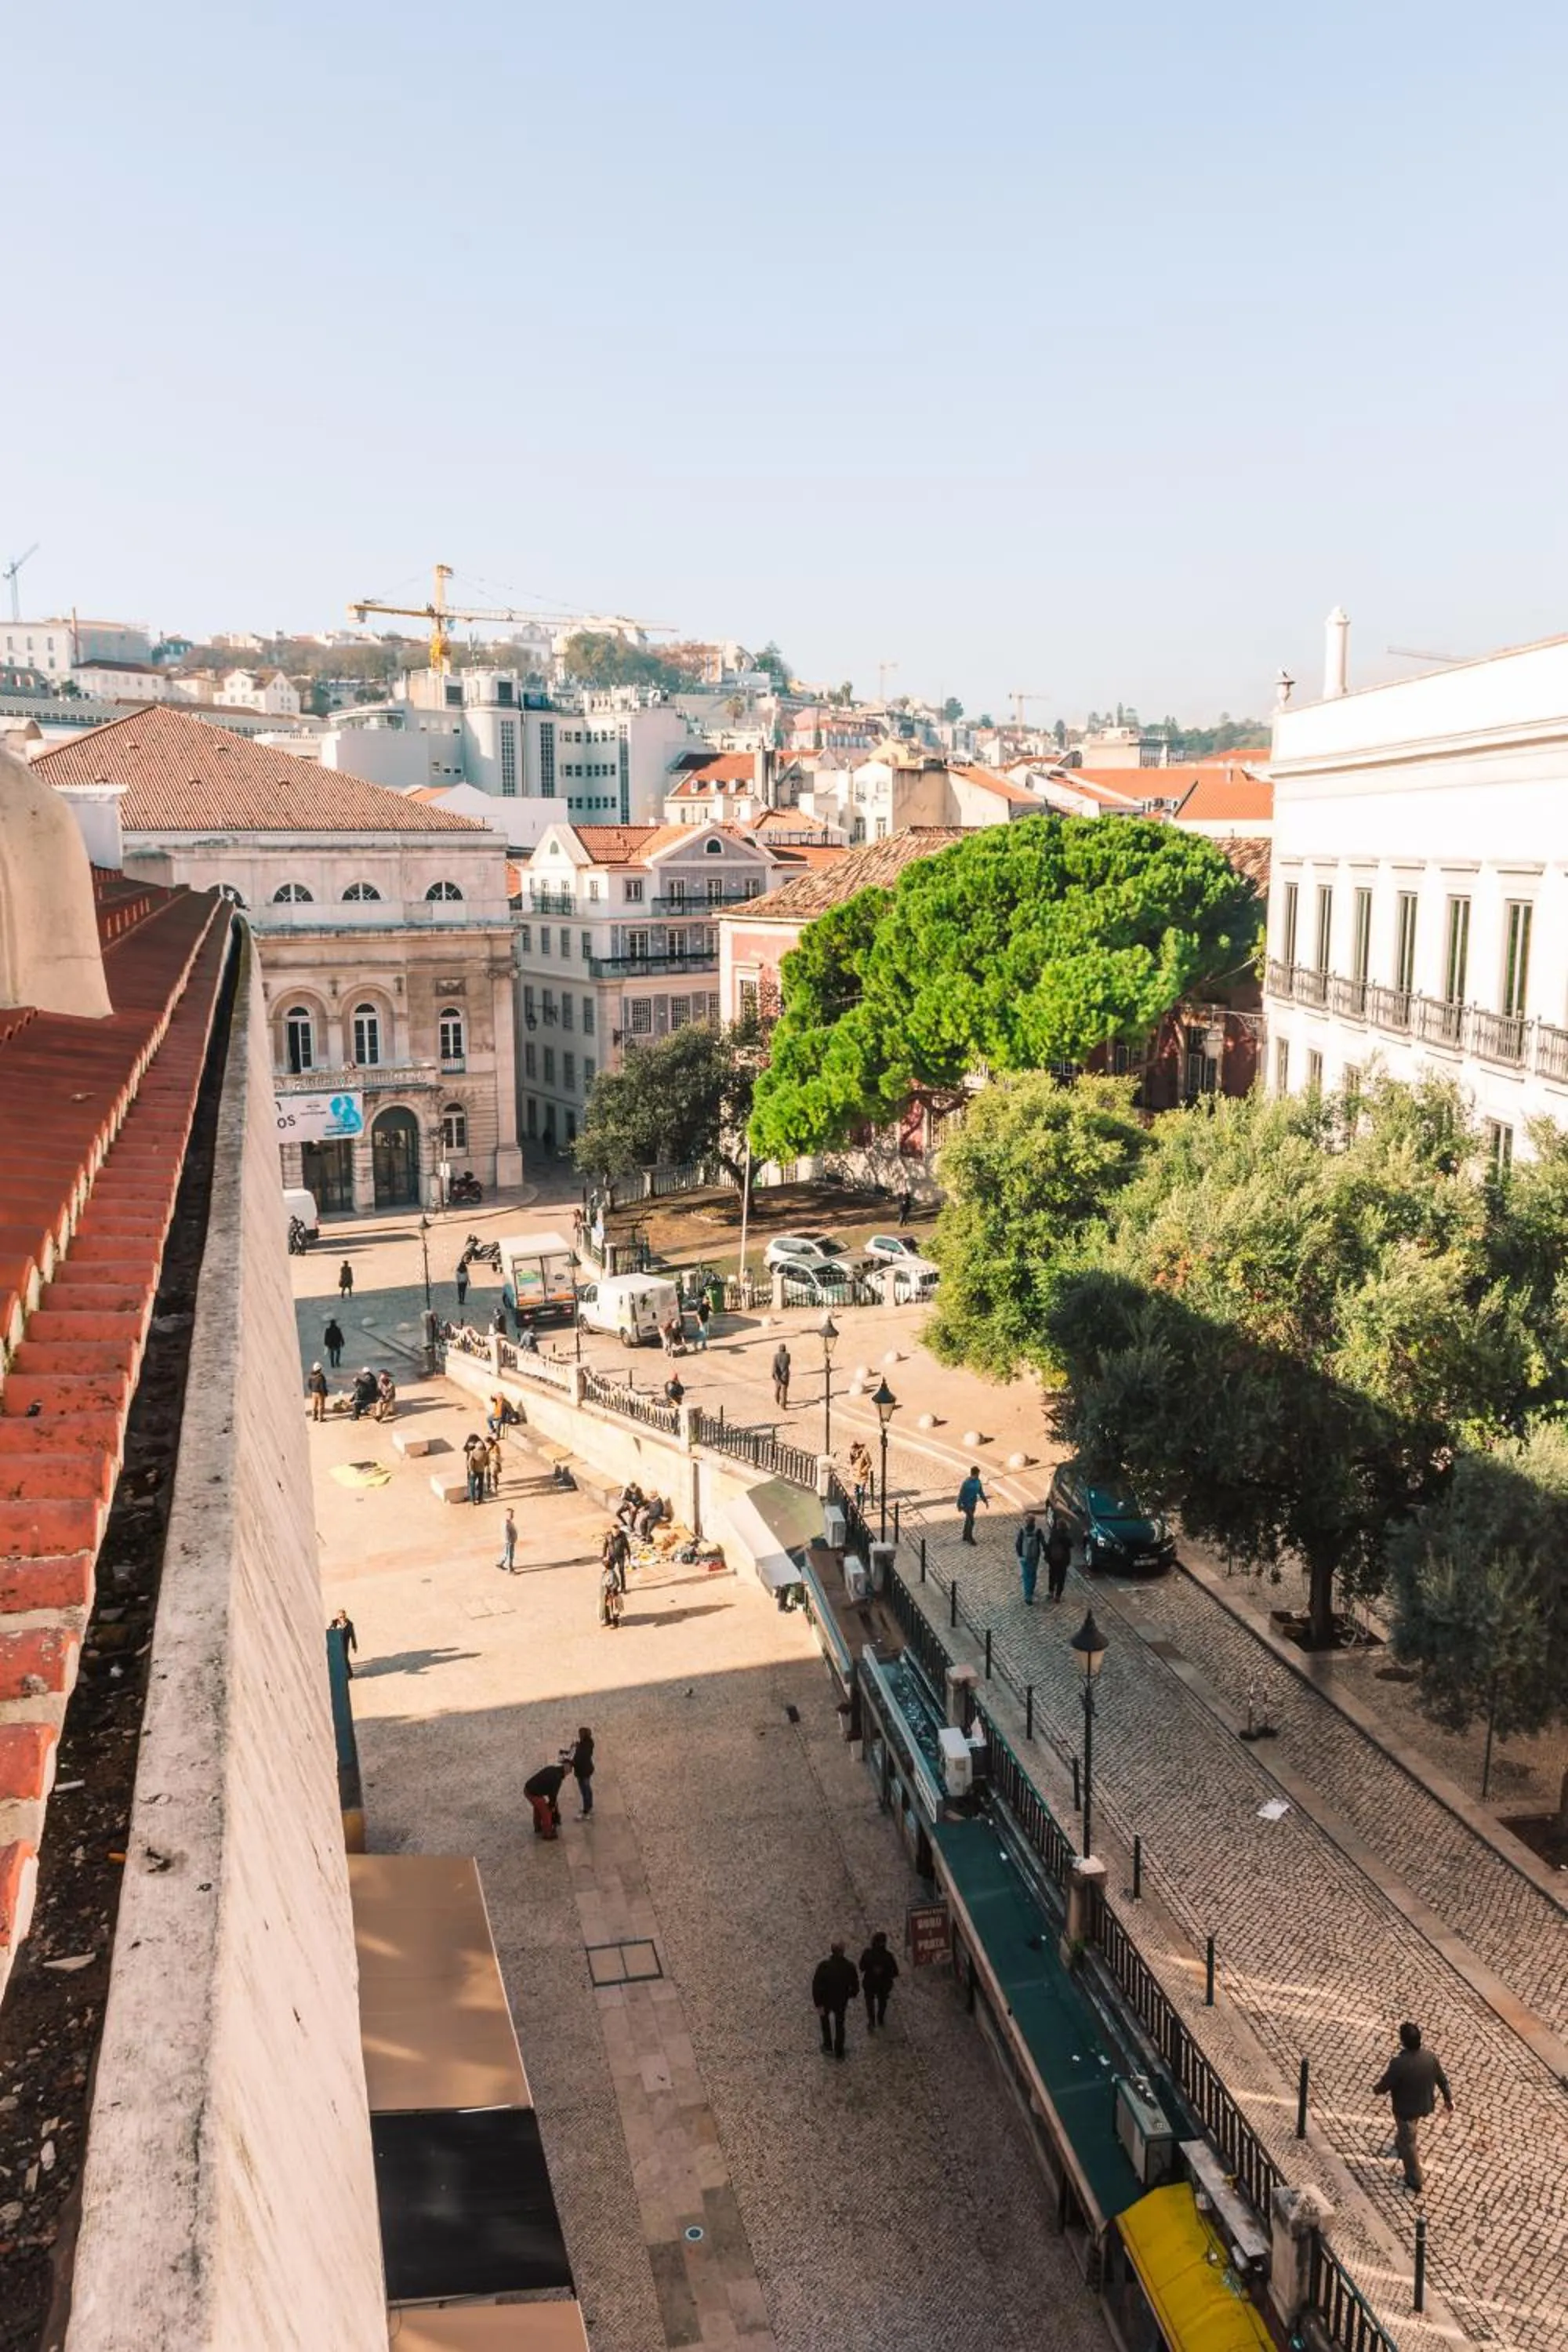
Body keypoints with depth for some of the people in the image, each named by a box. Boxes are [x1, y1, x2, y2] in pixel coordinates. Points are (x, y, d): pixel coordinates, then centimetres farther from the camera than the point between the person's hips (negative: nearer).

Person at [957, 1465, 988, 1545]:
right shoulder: (966, 1483, -26)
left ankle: (965, 1536, 33)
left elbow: (981, 1492, 10)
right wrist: (959, 1506, -15)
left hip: (973, 1504, 7)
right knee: (971, 1521, -4)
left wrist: (986, 1501, 10)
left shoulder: (978, 1481, -5)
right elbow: (961, 1495, -19)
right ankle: (970, 1538, 13)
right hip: (967, 1505, -7)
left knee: (968, 1520, 18)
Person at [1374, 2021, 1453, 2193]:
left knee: (1408, 2142, 19)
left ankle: (1415, 2180, 34)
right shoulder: (1431, 2057, -21)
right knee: (1411, 2131, 35)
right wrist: (1448, 2100, 13)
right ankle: (1400, 2147, 61)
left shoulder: (1398, 2063, -37)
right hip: (1426, 2106, 5)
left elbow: (1384, 2084, -21)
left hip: (1406, 2109, -5)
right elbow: (1442, 2080, -5)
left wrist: (1375, 2090, 2)